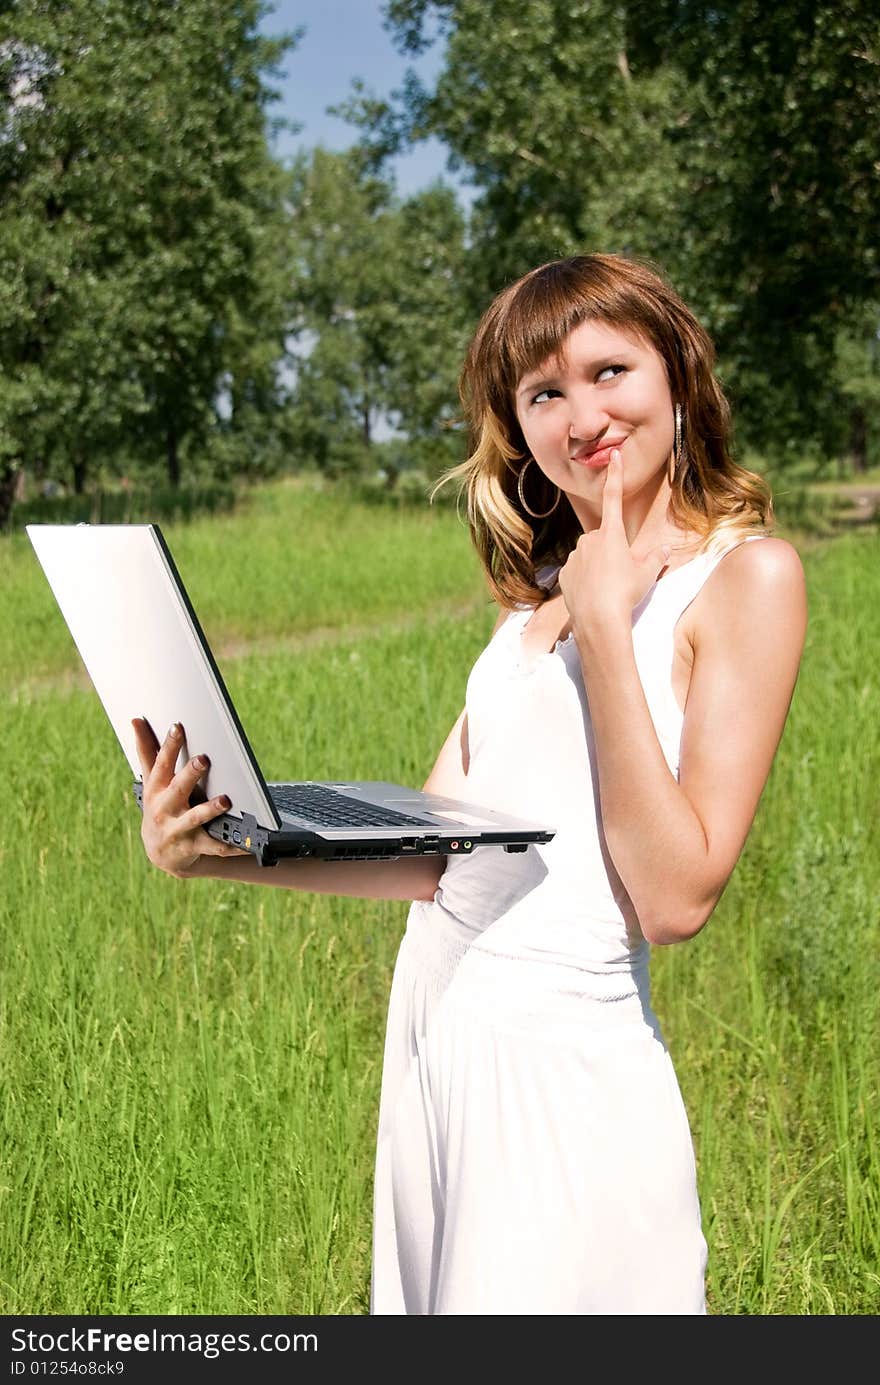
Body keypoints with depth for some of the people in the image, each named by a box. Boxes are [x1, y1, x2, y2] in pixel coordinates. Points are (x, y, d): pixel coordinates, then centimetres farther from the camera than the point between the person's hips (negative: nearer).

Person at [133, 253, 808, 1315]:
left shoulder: (744, 573, -8)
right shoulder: (542, 589, 14)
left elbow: (676, 897, -16)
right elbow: (430, 853, 6)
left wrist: (607, 625, -15)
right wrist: (214, 849, -6)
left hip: (565, 1048, -7)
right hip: (434, 1014, 7)